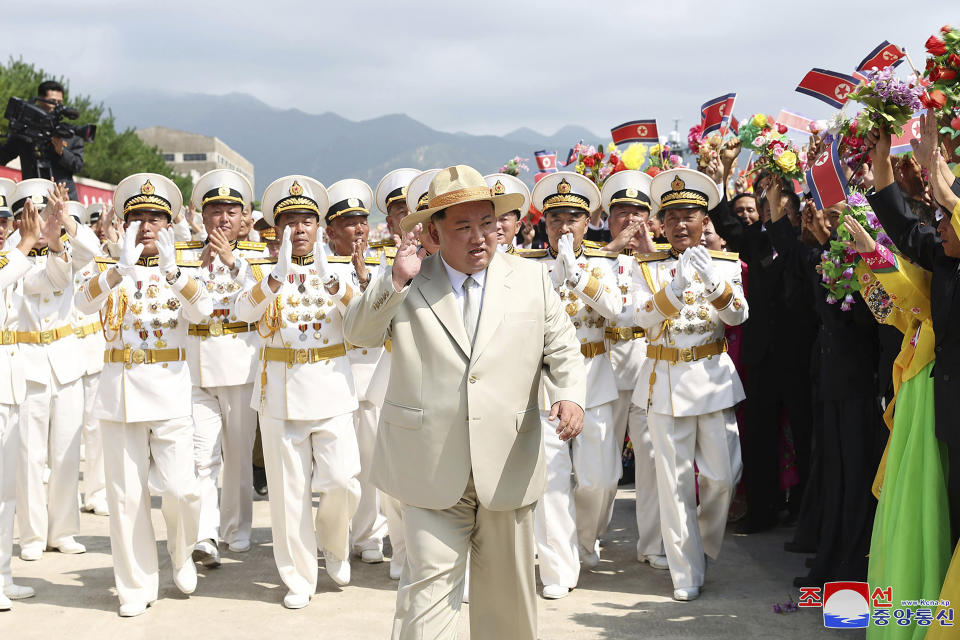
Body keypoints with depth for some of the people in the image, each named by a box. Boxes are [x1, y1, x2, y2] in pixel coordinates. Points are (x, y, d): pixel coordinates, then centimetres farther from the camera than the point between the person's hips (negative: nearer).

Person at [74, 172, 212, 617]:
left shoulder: (179, 272, 7)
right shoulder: (111, 270, 6)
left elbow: (202, 310, -15)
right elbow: (84, 302, -16)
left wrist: (171, 269, -31)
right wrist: (123, 267, -32)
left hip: (170, 390, -1)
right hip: (120, 390, 1)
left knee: (180, 487, -8)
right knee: (126, 494, 3)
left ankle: (181, 553, 23)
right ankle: (136, 585, 16)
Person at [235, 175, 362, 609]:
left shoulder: (338, 272, 6)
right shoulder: (264, 275, 4)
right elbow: (244, 310, -18)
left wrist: (330, 280, -29)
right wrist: (280, 276, -34)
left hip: (331, 390, 0)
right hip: (280, 392, 0)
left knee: (343, 481, -7)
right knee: (289, 491, 3)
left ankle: (334, 543, 24)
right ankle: (299, 578, 16)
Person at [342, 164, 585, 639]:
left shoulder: (532, 280, 7)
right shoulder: (405, 283, 3)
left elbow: (562, 350, 9)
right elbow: (358, 333, -3)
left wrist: (570, 395, -11)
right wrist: (396, 281, -17)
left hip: (508, 467, 2)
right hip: (432, 470, -2)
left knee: (507, 588, 14)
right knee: (430, 582, -5)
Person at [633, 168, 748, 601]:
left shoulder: (724, 264, 5)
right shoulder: (650, 268, 3)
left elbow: (738, 315, -10)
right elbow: (643, 317, -12)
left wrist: (712, 280, -28)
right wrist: (676, 285, -29)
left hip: (713, 376, 1)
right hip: (665, 380, -1)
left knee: (723, 474, 1)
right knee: (674, 480, 0)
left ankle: (705, 546, 27)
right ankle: (687, 572, 7)